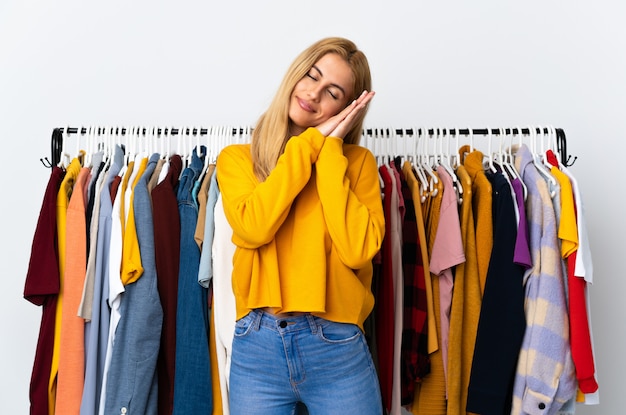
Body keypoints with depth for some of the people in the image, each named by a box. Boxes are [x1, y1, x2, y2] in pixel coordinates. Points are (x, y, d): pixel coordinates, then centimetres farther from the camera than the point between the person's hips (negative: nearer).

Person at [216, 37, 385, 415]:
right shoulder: (237, 157, 4)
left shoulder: (358, 160, 2)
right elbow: (253, 228, -14)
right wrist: (309, 143, -9)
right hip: (258, 344, 1)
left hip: (338, 347, 0)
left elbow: (358, 250, -13)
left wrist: (329, 150, -8)